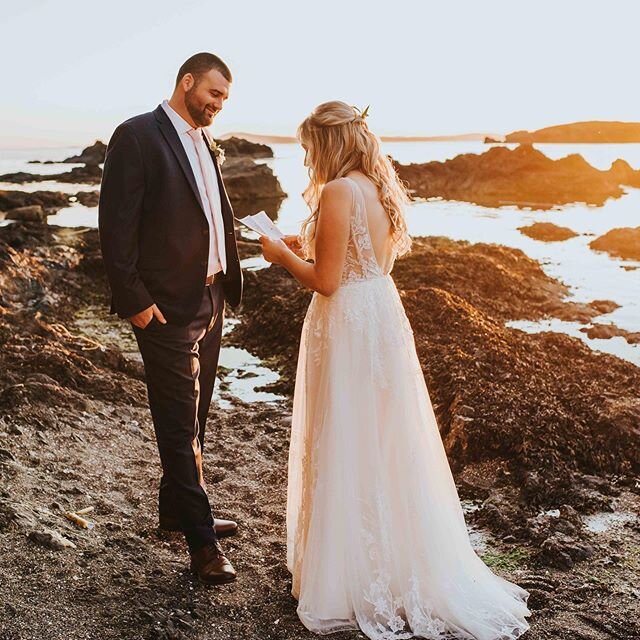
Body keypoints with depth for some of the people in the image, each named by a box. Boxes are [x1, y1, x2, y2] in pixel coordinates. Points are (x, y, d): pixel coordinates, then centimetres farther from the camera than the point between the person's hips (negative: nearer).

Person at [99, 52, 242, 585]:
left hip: (209, 300, 8)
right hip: (166, 306, -8)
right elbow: (116, 223, -15)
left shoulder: (203, 142, 14)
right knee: (180, 422, 1)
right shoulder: (138, 136, -10)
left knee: (193, 416, 18)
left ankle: (178, 510, 34)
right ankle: (202, 540, 10)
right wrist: (134, 299, -18)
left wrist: (227, 282, 8)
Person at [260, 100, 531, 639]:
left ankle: (350, 579, 20)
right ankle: (408, 566, 34)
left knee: (346, 451, 4)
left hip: (348, 326, -9)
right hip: (384, 316, 9)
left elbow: (326, 281, -18)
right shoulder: (382, 188, 9)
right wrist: (305, 250, 16)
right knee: (386, 445, 19)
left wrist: (283, 257, -2)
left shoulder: (338, 192, -17)